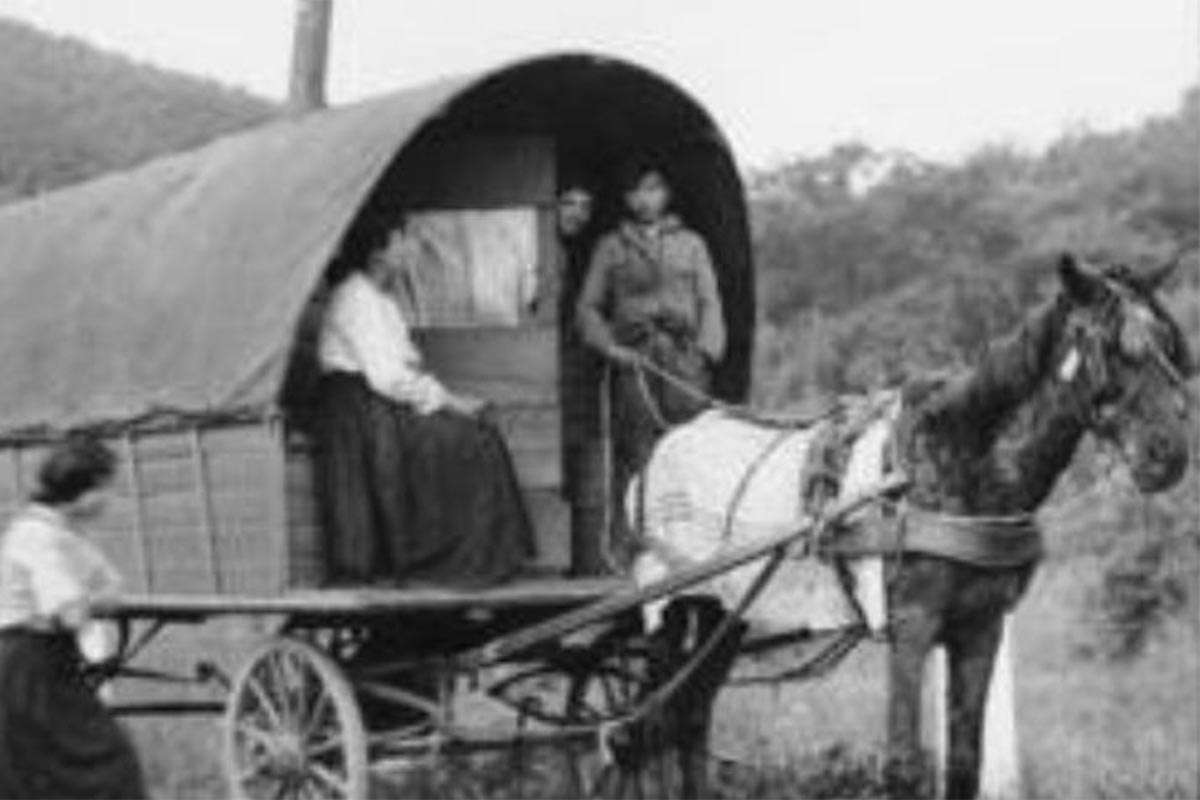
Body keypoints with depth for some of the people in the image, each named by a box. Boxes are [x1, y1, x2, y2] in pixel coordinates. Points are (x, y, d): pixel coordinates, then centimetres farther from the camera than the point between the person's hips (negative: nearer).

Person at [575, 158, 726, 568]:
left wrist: (706, 348, -3)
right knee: (633, 452, -7)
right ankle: (626, 546, -6)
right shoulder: (611, 247, 15)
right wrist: (608, 345, -3)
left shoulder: (690, 244, 17)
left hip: (683, 355, 1)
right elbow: (588, 307, 14)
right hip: (633, 361, -1)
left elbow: (710, 303, 13)